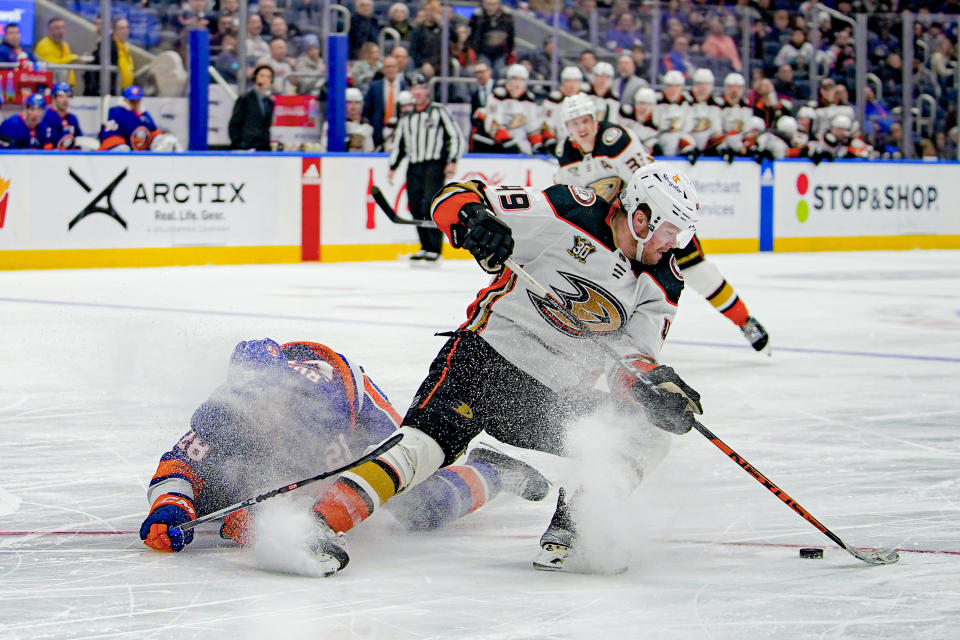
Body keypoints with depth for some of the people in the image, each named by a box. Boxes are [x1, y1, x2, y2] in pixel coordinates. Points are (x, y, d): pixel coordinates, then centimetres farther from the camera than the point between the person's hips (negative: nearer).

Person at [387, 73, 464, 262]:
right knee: (416, 208, -1)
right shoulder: (406, 117, 19)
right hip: (414, 168, 5)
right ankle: (425, 247, 10)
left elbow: (456, 136, -1)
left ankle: (435, 249, -15)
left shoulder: (439, 111, 4)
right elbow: (398, 143, 25)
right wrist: (392, 167, 16)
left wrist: (452, 161, -10)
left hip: (435, 165, -5)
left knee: (430, 206, -17)